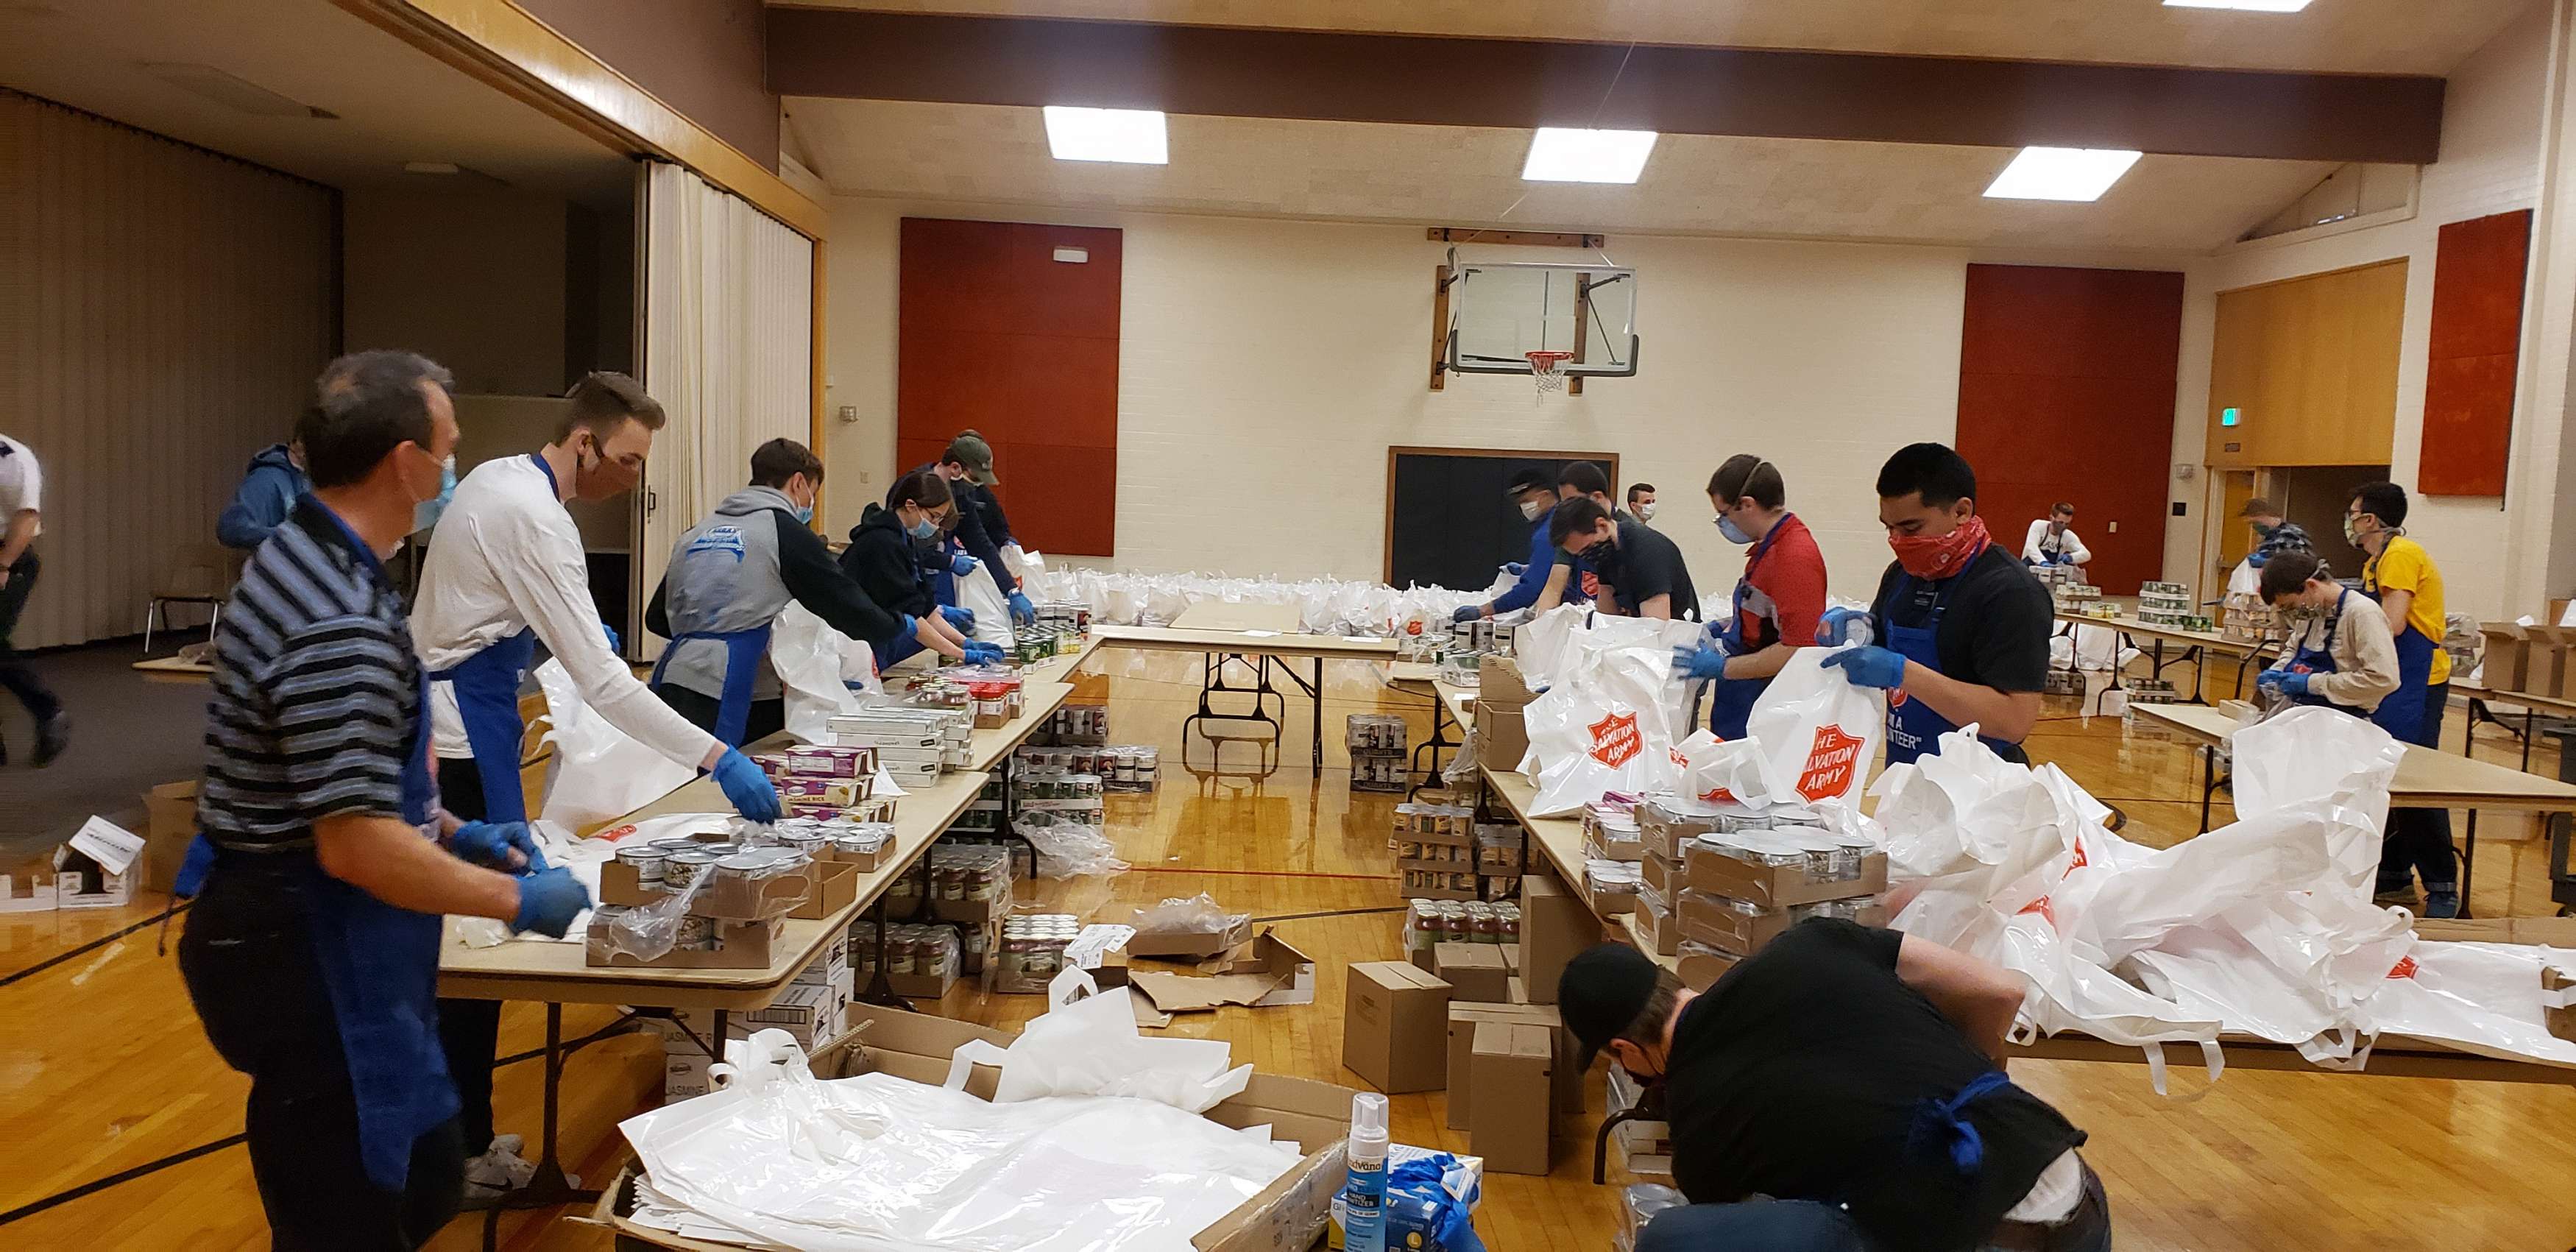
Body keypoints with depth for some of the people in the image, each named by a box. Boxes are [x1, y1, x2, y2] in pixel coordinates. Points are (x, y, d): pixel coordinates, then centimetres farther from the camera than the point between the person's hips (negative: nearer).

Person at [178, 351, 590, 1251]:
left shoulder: (303, 558, 7)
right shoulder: (341, 622, -26)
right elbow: (356, 846, -27)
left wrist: (453, 833, 14)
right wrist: (517, 899, -16)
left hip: (307, 933, 10)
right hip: (310, 955, -10)